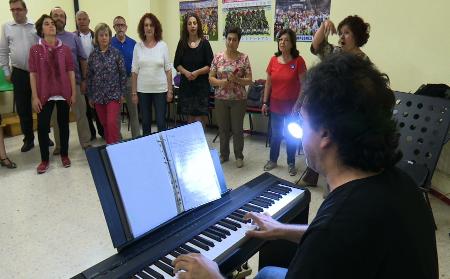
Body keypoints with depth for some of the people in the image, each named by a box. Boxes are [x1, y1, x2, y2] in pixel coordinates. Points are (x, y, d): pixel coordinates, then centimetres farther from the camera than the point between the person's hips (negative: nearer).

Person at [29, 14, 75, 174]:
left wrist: (73, 93, 0)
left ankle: (64, 155, 24)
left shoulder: (65, 49, 2)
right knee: (42, 126, 0)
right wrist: (35, 96, -6)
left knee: (63, 124, 10)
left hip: (63, 94, 1)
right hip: (44, 95, -1)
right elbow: (33, 74, -2)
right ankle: (44, 160, 14)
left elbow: (71, 72, 4)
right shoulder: (35, 49, -1)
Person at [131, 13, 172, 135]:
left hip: (160, 89, -1)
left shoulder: (163, 45, -1)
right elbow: (134, 71, 3)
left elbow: (168, 69, 1)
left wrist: (170, 90, -3)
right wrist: (134, 92, 1)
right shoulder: (138, 46, 2)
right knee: (145, 122, 11)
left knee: (161, 123, 1)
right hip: (143, 90, 2)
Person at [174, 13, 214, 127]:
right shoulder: (182, 43, 6)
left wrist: (197, 72, -18)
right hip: (186, 84, 3)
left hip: (201, 84, -3)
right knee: (190, 116, 10)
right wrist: (186, 72, -12)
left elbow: (210, 65, -4)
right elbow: (177, 64, 7)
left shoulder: (204, 43, -2)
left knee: (200, 118, -6)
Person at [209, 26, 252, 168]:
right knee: (223, 128, 12)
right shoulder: (218, 57, 2)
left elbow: (249, 80, -5)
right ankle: (224, 154, 28)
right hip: (221, 99, 2)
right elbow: (211, 78, 1)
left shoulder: (244, 58, -4)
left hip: (239, 99, -2)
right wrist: (221, 82, -18)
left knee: (237, 129, 6)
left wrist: (236, 79, -22)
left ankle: (239, 156, 22)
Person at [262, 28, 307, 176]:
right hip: (275, 105, 3)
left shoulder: (298, 60, -11)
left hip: (292, 105, -3)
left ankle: (291, 164, 26)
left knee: (291, 135, 10)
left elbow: (303, 84, -8)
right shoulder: (273, 60, 0)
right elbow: (268, 83, 6)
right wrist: (265, 102, 5)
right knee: (275, 134, 15)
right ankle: (272, 160, 32)